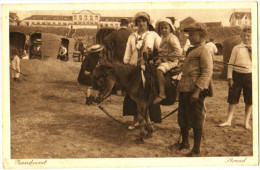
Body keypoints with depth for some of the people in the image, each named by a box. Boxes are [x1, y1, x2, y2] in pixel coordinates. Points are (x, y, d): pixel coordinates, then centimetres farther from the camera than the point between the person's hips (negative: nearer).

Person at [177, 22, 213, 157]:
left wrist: (197, 91, -23)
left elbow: (207, 72, -18)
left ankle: (197, 149, 10)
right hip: (184, 89, 9)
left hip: (195, 90, -9)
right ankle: (184, 143, 34)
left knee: (196, 120, 0)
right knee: (182, 119, 17)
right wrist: (180, 84, 19)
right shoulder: (191, 50, 19)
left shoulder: (204, 50, -10)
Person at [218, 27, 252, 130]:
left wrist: (251, 51, -12)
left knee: (249, 101, 7)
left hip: (249, 75, 0)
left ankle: (246, 122, 22)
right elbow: (231, 63, 3)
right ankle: (229, 121, 14)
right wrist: (229, 77, -2)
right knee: (233, 99, 3)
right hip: (237, 74, 0)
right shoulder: (236, 48, 3)